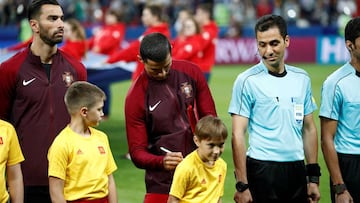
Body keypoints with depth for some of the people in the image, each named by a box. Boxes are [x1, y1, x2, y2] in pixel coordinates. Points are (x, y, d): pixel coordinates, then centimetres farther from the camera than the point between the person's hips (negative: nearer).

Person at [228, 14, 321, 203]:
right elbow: (238, 135, -8)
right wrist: (242, 185, -14)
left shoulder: (302, 78, 10)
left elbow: (309, 129, 15)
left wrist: (314, 177, 10)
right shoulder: (247, 80, -5)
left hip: (297, 171, 4)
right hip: (262, 171, -4)